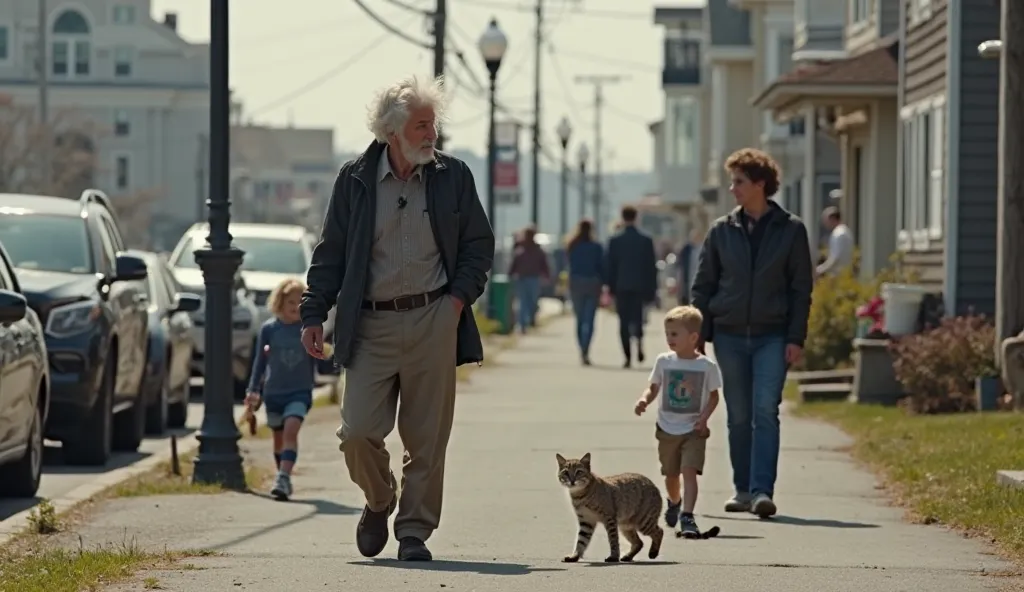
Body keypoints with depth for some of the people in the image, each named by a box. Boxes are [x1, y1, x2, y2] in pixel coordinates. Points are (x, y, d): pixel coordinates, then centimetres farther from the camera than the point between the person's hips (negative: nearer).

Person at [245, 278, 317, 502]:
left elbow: (314, 359, 9)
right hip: (273, 392, 2)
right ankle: (284, 479, 28)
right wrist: (254, 390, 4)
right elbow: (260, 361, 6)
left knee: (291, 430, -21)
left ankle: (284, 477, -28)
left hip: (299, 392, -2)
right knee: (279, 436, 13)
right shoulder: (269, 328, -1)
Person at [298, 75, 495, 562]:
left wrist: (459, 297, -2)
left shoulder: (453, 177, 6)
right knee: (358, 431, -7)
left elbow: (479, 244, 12)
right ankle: (379, 503, 22)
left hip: (434, 321, 0)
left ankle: (414, 531, 10)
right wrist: (313, 315, 4)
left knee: (427, 436, 1)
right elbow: (330, 252, 8)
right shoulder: (354, 180, 5)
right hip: (371, 325, 0)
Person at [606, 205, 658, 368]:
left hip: (621, 287, -1)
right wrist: (651, 289, 8)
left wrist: (610, 287, 7)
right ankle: (639, 340, -16)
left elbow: (610, 266, -1)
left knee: (624, 321, 3)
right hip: (639, 286, 1)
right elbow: (652, 266, 2)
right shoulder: (646, 240, 0)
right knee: (637, 317, 14)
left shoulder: (615, 240, -3)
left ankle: (628, 357, -4)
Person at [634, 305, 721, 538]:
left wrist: (704, 418, -13)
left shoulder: (707, 366, -8)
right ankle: (674, 502, 46)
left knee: (689, 471, -16)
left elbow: (713, 396, 0)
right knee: (671, 474, 16)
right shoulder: (664, 362, -1)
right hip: (667, 429, 3)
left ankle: (687, 517, -21)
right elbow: (653, 388, 6)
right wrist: (644, 400, -16)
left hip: (694, 430, -3)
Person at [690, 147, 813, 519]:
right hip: (729, 335, 3)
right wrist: (697, 334, 2)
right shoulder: (722, 231, 6)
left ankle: (762, 491, -17)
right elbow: (703, 285, 9)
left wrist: (796, 338, -5)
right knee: (739, 416, 7)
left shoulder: (791, 230, 1)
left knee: (766, 411, -13)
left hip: (772, 337, -3)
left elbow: (801, 289, 1)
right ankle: (743, 490, 16)